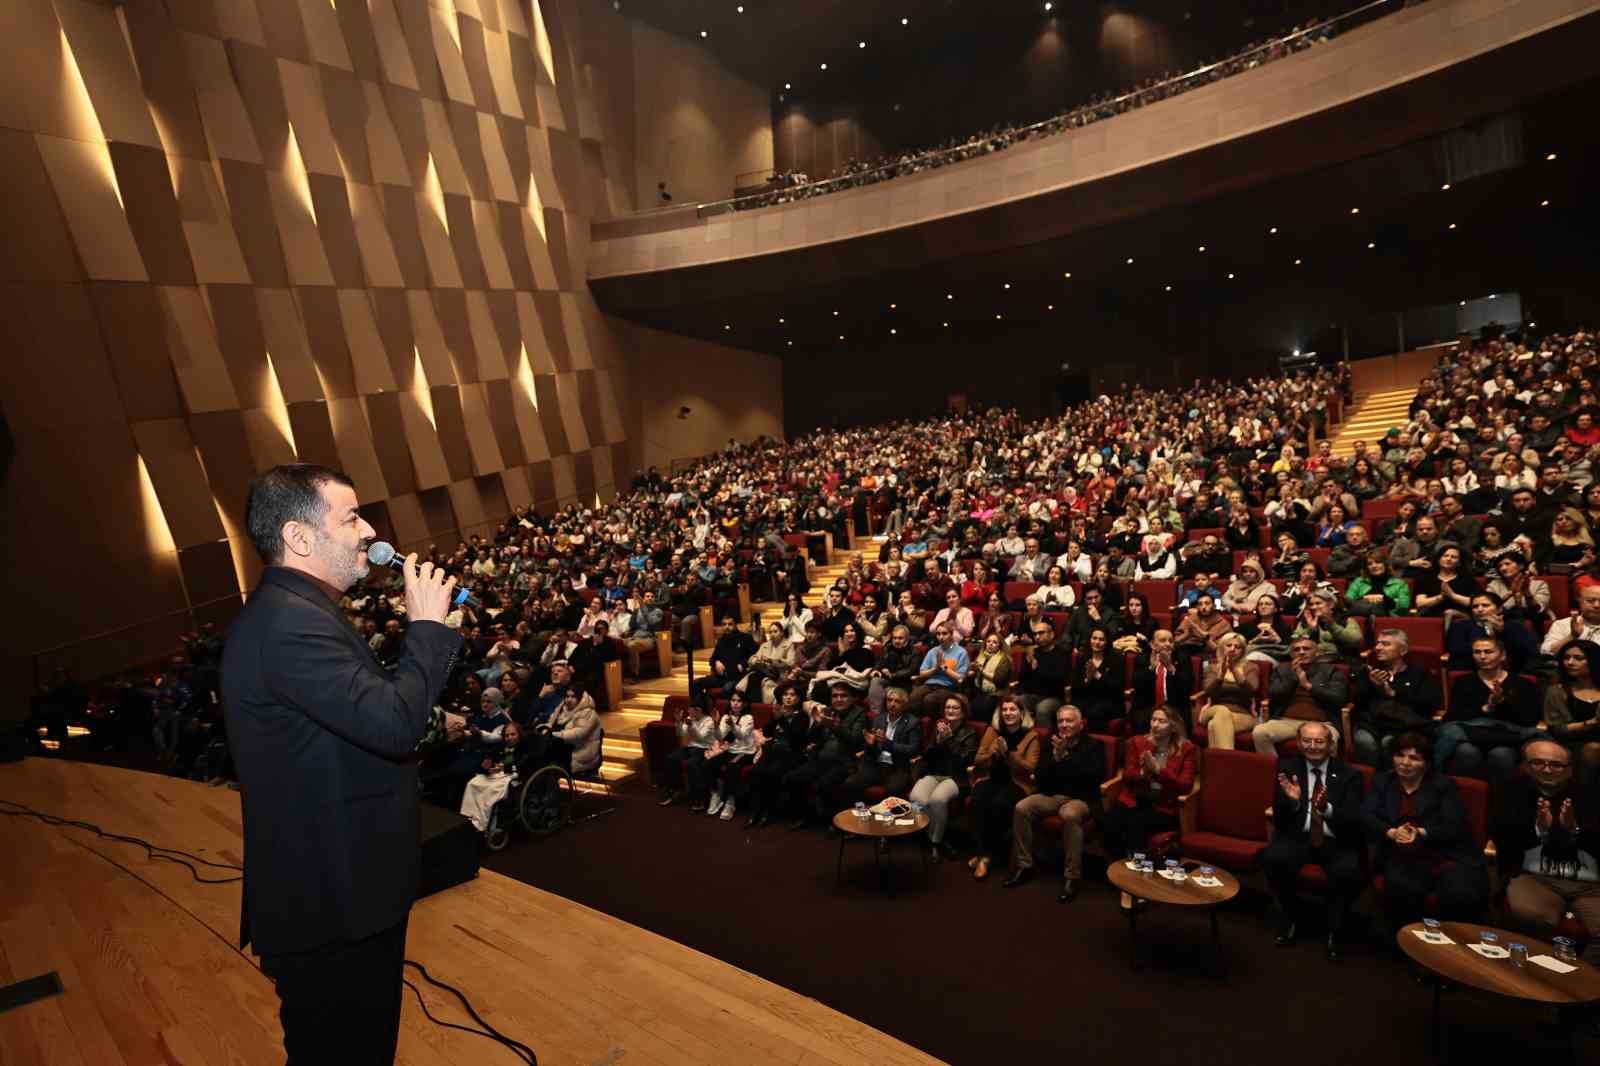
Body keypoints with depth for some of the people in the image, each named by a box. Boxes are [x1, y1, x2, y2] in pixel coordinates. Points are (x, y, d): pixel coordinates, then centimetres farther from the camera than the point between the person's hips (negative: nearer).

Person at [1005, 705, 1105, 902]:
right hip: (1050, 796, 5)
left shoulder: (1093, 746, 1)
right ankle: (1024, 866, -11)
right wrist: (1055, 758, -11)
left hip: (1080, 798, -4)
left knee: (1070, 815, -39)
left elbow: (1095, 776, -16)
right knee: (1021, 808, -22)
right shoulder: (1050, 744, 13)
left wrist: (1066, 756, -18)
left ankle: (1072, 877, -29)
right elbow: (1039, 776, 6)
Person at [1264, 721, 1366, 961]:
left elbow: (1354, 820, -10)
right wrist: (1292, 800, -24)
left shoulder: (1348, 774, 1)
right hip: (1298, 837, 1)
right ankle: (1291, 915, 1)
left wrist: (1327, 808, -32)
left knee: (1348, 871, -33)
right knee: (1272, 858, -29)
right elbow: (1278, 817, 0)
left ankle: (1334, 930, -5)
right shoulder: (1288, 767, 3)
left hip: (1336, 843, -1)